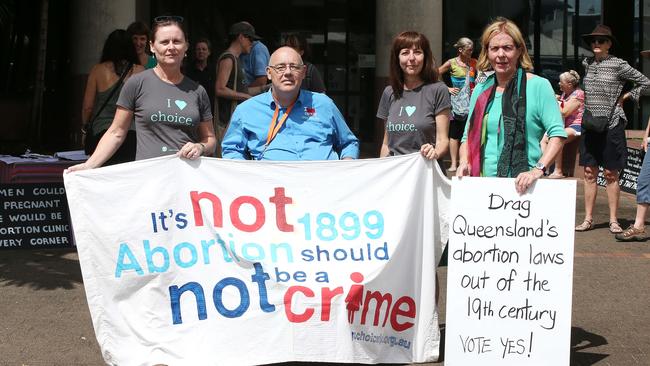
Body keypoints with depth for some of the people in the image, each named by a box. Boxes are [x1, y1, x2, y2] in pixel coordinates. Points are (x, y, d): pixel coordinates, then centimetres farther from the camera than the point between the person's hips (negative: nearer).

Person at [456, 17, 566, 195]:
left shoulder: (538, 86, -3)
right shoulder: (481, 90, 13)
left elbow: (557, 133, -7)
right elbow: (468, 135, 19)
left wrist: (538, 169, -19)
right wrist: (464, 163, 0)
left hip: (521, 185, -4)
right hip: (482, 184, 4)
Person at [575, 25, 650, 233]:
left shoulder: (618, 65, -4)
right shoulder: (587, 64, 9)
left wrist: (625, 97, -1)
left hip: (611, 124, -4)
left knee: (611, 174, 1)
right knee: (589, 172, 3)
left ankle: (613, 220, 8)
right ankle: (588, 219, 8)